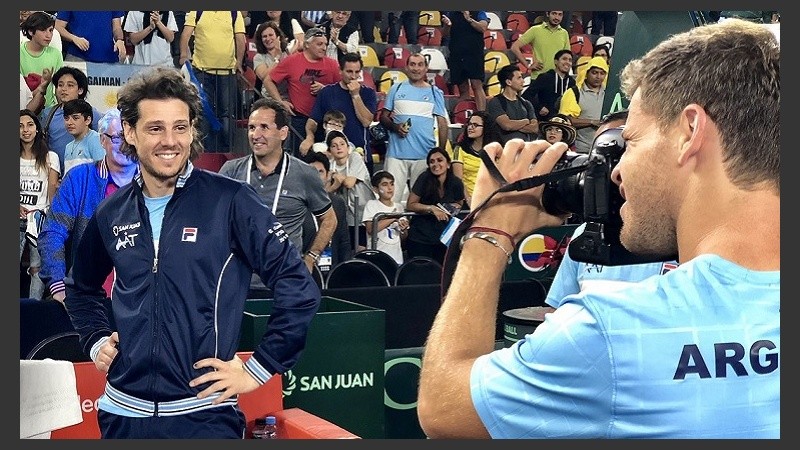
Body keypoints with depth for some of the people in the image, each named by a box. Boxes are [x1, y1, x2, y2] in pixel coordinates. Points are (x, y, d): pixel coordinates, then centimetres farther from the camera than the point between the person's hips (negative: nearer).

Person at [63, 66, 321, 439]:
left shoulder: (230, 201, -9)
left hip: (204, 415, -4)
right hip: (123, 412, 4)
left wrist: (259, 368, -10)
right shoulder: (111, 213, 6)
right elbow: (80, 288, 25)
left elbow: (298, 288, -10)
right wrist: (96, 341, 10)